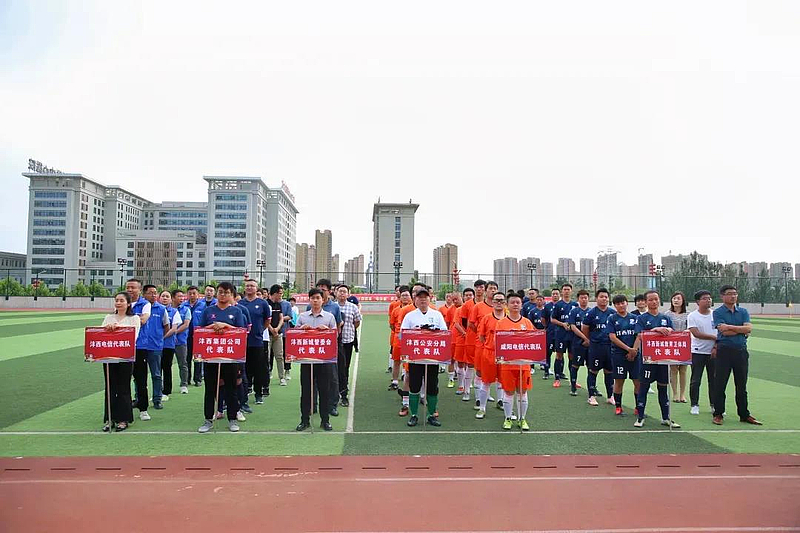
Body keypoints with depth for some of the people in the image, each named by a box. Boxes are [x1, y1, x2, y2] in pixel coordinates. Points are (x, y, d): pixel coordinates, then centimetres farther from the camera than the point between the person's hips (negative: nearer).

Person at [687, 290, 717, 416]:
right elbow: (696, 334, -14)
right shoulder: (692, 316, -4)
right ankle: (694, 405, 11)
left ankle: (714, 405, 19)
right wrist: (714, 337, -14)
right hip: (698, 352, -3)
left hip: (713, 352, 3)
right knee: (695, 380, 1)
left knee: (714, 379, 7)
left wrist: (715, 347, -9)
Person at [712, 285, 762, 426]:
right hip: (724, 351, -4)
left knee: (742, 385, 11)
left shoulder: (743, 311, 10)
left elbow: (749, 328, -7)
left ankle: (744, 414, 21)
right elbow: (724, 332, -14)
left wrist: (730, 327, -13)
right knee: (720, 384, 1)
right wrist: (741, 330, -6)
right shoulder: (718, 312, -2)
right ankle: (718, 414, 11)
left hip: (741, 351, 4)